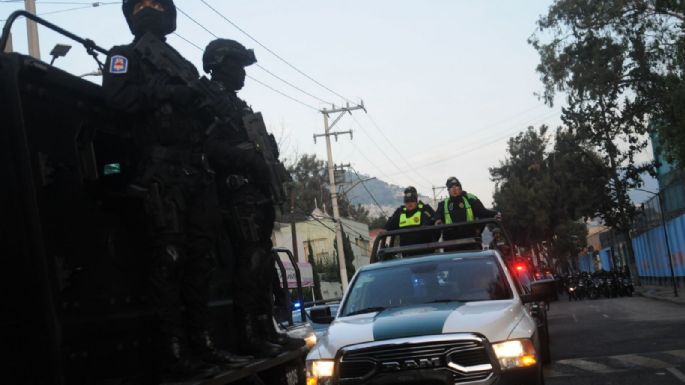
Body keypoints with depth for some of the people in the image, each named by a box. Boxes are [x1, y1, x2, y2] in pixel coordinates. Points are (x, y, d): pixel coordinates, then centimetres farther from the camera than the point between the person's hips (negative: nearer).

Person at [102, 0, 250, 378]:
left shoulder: (182, 64, 27)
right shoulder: (125, 57, 8)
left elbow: (202, 113, 26)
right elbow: (117, 97, -12)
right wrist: (166, 91, -13)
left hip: (196, 171, 7)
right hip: (161, 173, -7)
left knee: (199, 258, 6)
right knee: (169, 259, -11)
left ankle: (202, 344, 12)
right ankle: (176, 354, -11)